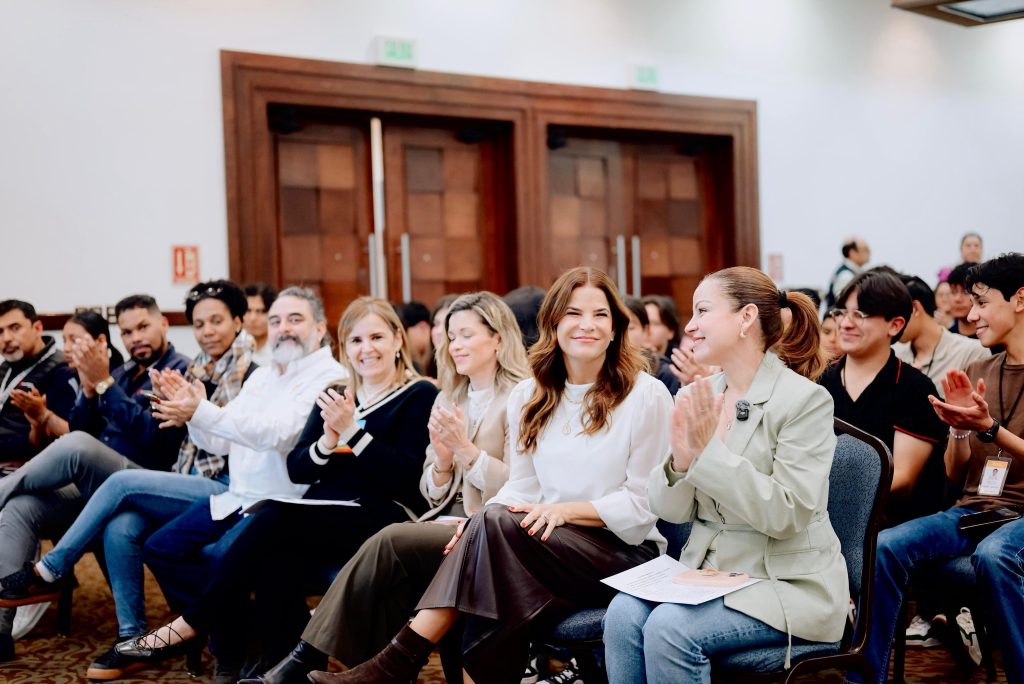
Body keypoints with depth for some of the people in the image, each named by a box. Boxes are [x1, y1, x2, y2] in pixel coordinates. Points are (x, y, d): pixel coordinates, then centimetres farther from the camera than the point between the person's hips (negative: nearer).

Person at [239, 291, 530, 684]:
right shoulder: (448, 399, 18)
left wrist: (465, 448, -18)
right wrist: (442, 462, -5)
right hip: (446, 524, 6)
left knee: (390, 542, -26)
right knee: (393, 577, -27)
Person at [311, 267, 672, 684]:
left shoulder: (647, 396, -3)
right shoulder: (530, 396, 11)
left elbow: (644, 503, -5)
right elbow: (522, 487, 9)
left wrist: (567, 510, -18)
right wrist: (482, 518, -13)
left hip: (625, 553, -4)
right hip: (550, 544, 4)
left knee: (496, 525, -30)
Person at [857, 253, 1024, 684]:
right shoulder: (978, 372, 15)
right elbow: (955, 475, 12)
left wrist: (988, 427, -20)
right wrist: (958, 427, -7)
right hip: (971, 509, 5)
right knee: (884, 548, -23)